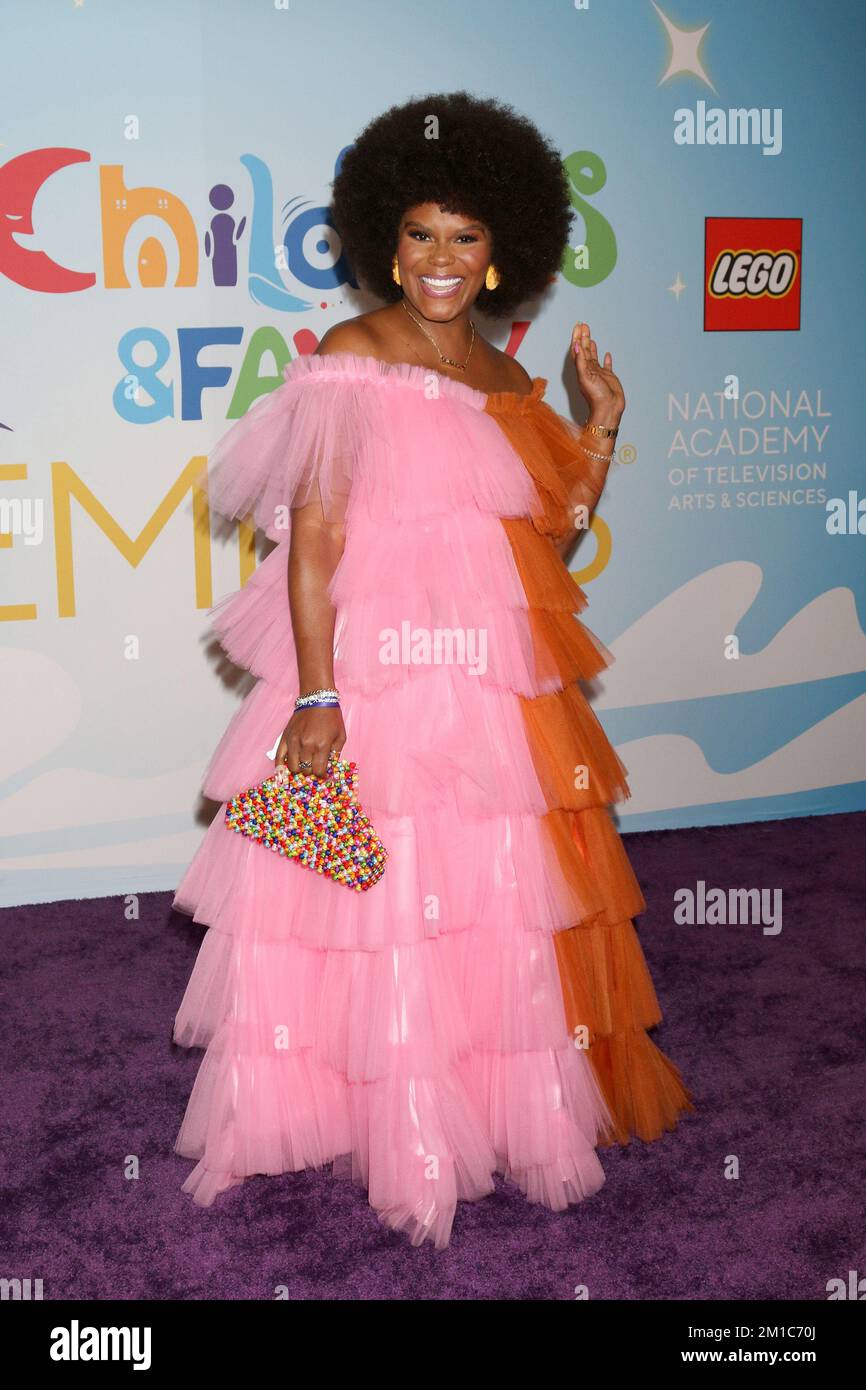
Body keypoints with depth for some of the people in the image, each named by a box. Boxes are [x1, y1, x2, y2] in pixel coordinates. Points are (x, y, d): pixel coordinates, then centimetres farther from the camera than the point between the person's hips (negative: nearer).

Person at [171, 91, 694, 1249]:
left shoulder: (511, 385, 13)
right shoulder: (351, 361, -5)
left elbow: (555, 531, 14)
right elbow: (311, 538, -11)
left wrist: (602, 425, 4)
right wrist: (316, 698, -18)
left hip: (497, 691, 6)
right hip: (377, 677, -6)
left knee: (504, 902, 13)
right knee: (382, 902, -1)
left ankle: (503, 1099, 32)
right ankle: (390, 1121, 17)